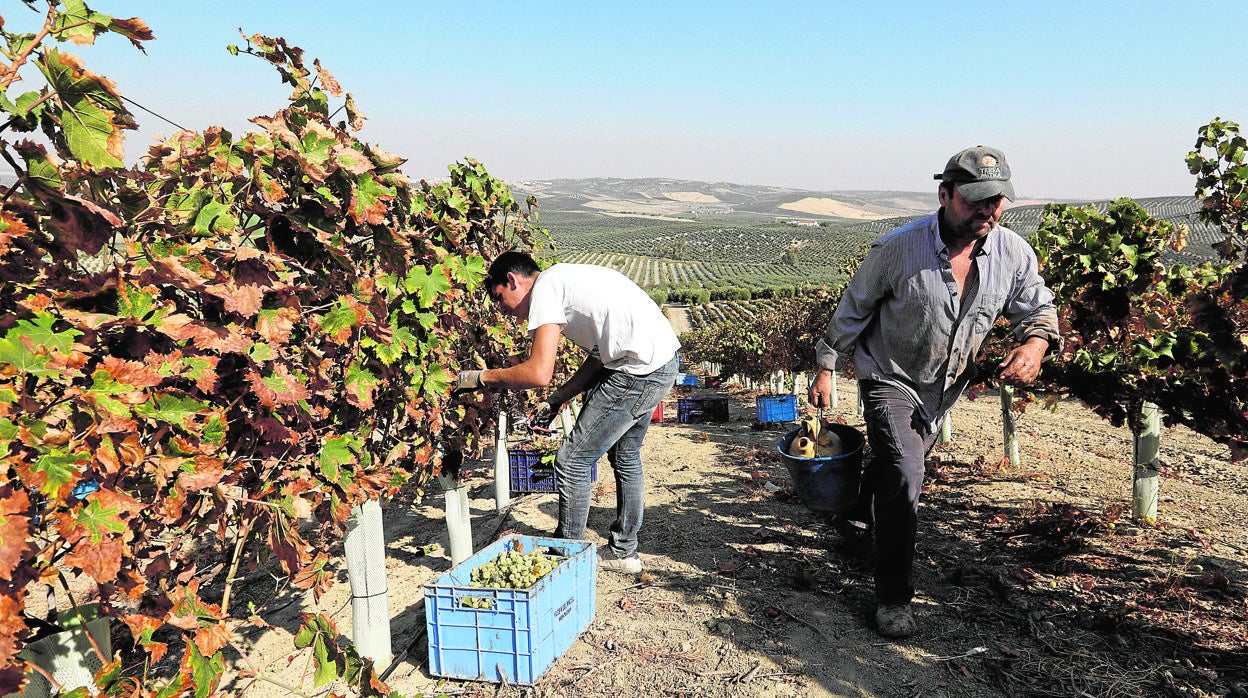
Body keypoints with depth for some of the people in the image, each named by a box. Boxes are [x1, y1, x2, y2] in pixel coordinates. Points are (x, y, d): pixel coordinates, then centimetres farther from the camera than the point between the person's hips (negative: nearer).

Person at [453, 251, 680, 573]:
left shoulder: (545, 286, -8)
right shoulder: (567, 280, 20)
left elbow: (539, 373, -18)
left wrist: (481, 377, -5)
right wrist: (557, 400, 14)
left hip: (639, 371, -10)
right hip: (664, 363, 10)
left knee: (572, 460, 1)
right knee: (624, 455, 25)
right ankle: (623, 551, 38)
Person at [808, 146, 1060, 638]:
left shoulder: (1014, 253, -14)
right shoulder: (899, 248, -24)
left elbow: (1038, 308, 1)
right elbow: (853, 310, -11)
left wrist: (1036, 343, -23)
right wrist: (826, 367, -6)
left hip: (945, 386, 5)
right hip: (889, 378, -5)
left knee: (895, 462, 25)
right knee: (903, 474, -20)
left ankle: (857, 517, 57)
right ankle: (893, 597, -6)